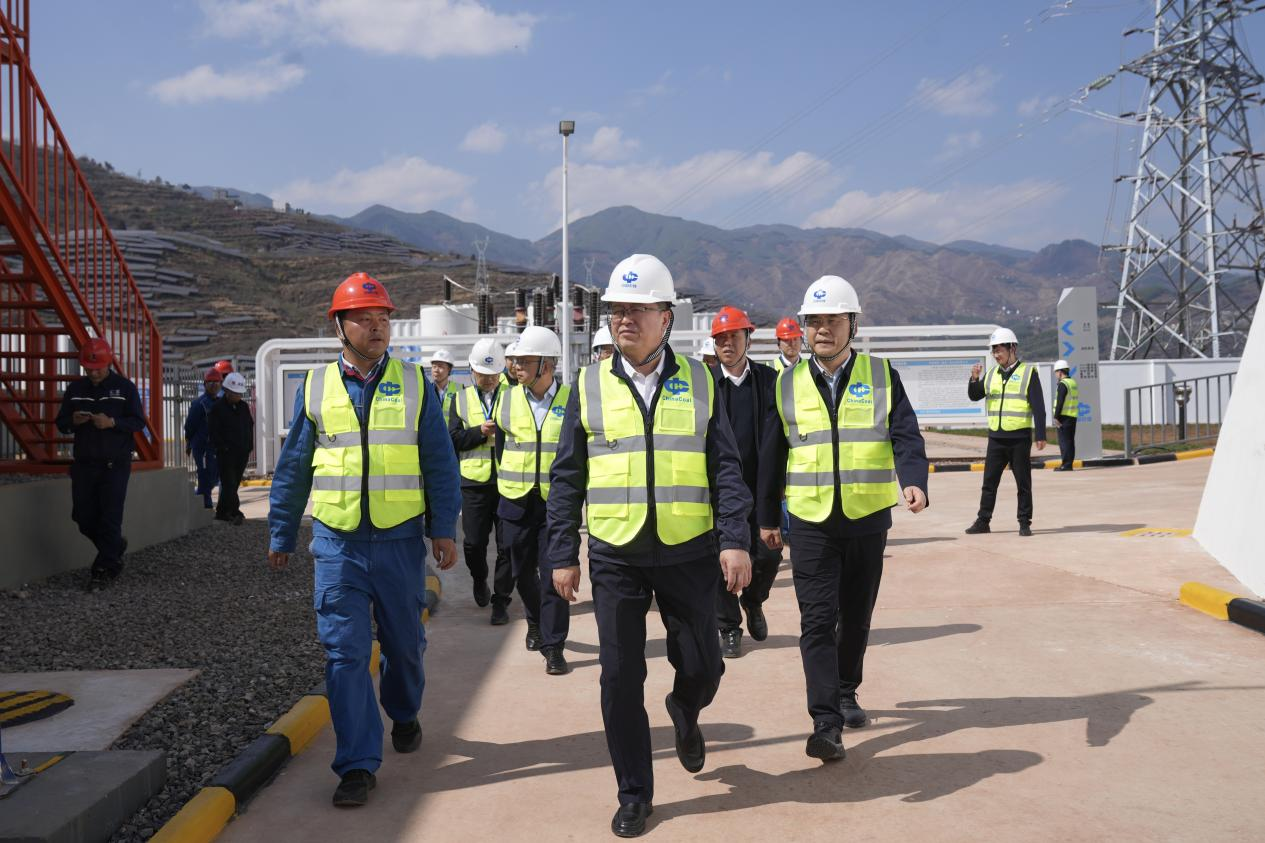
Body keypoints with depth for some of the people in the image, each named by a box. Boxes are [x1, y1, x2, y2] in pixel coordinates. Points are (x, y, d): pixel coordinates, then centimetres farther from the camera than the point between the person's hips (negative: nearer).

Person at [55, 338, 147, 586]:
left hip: (115, 464, -4)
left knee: (110, 517, -6)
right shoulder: (75, 388, 9)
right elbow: (60, 423, 12)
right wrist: (73, 421, -11)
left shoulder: (125, 387, -2)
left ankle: (105, 567, 4)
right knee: (83, 517, 7)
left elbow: (139, 422, -6)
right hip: (83, 463, 4)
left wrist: (112, 422, -23)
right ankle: (115, 547, 30)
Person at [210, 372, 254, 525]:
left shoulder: (244, 407, 12)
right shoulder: (218, 408, -6)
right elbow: (214, 431, -9)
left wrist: (248, 446, 9)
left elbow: (250, 425, 18)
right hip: (226, 453, -6)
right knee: (229, 483, -9)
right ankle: (235, 513, -14)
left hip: (242, 453, 6)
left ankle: (221, 512, 21)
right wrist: (223, 447, -15)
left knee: (234, 483, 10)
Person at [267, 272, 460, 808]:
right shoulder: (315, 388, 4)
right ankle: (358, 764, 6)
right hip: (338, 543, 0)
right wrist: (281, 534, 12)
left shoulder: (415, 384, 2)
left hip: (400, 541, 0)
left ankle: (404, 715, 42)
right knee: (344, 653, -3)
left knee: (404, 643, 14)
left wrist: (443, 530, -1)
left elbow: (440, 463, 3)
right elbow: (292, 467, 11)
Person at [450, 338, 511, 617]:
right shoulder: (461, 399, 10)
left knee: (508, 545, 0)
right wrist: (480, 432, -14)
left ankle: (501, 600, 11)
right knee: (473, 542, 6)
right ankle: (480, 581, 35)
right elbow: (453, 439, 1)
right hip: (474, 483, 1)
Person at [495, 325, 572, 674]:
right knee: (522, 571, 14)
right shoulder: (508, 399, 3)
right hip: (516, 502, 3)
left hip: (557, 502, -3)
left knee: (554, 575, -5)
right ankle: (535, 622, 39)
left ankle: (554, 648, 2)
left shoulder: (571, 401, -3)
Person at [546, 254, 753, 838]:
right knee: (620, 678, 3)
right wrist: (563, 555, 0)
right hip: (615, 556, 0)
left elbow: (725, 467, 2)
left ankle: (685, 713, 45)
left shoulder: (698, 382, 2)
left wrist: (735, 541, -7)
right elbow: (566, 477, 4)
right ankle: (635, 794, 20)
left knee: (703, 668, 8)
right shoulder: (590, 385, 2)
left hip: (690, 554, 0)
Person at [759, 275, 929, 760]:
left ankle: (846, 693, 36)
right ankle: (826, 724, -7)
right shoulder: (788, 384, 3)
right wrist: (768, 517, 11)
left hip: (867, 519, 1)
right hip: (810, 521, -1)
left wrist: (913, 482, -25)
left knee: (856, 616, 14)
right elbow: (773, 455, 9)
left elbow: (906, 436, -6)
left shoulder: (881, 376, 1)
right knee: (818, 621, -8)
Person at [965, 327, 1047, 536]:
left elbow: (1038, 407, -6)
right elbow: (974, 396, 11)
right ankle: (983, 521, 14)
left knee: (1023, 483, 4)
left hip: (1019, 438, -5)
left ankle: (1025, 523, 11)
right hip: (995, 438, 5)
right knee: (989, 482, 8)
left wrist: (1041, 435, -11)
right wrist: (974, 379, -8)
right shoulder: (991, 374, 11)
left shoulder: (1028, 372, -4)